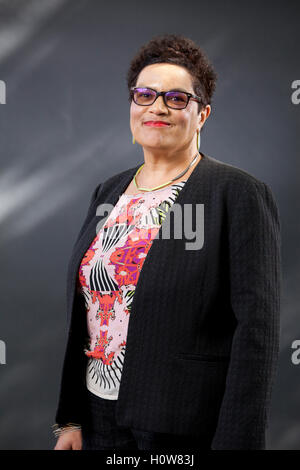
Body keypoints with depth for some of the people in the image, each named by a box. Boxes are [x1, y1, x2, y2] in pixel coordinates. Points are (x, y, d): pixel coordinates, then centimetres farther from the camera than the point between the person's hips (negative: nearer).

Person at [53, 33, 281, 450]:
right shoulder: (109, 191, 8)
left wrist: (237, 442, -19)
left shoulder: (240, 194, -10)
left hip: (184, 430, -5)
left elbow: (257, 329, -15)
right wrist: (71, 419, 9)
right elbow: (82, 316, 11)